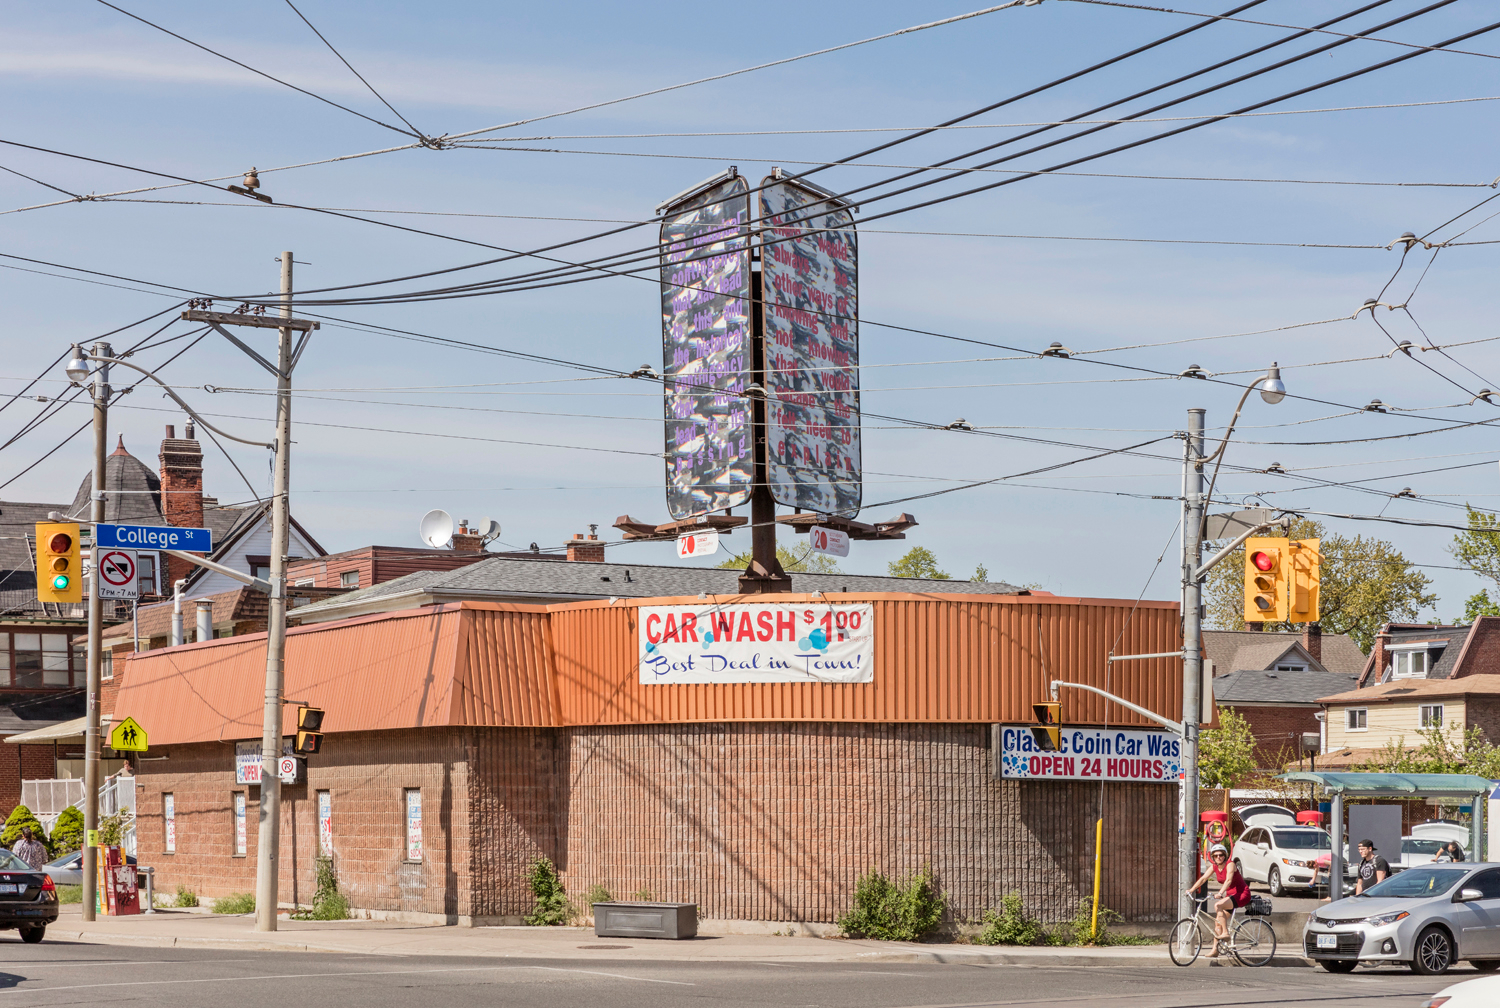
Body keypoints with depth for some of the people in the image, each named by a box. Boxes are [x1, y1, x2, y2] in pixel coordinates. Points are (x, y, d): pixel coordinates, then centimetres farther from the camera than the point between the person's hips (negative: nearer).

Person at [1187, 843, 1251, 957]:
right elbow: (1203, 879, 0)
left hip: (1242, 894, -8)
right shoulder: (1214, 867, 4)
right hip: (1230, 895, 8)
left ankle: (1225, 933, -26)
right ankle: (1215, 950, 7)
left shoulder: (1230, 865, -18)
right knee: (1217, 922, 2)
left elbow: (1228, 880, -33)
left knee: (1218, 905, -30)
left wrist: (1220, 893, -47)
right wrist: (1191, 890, -10)